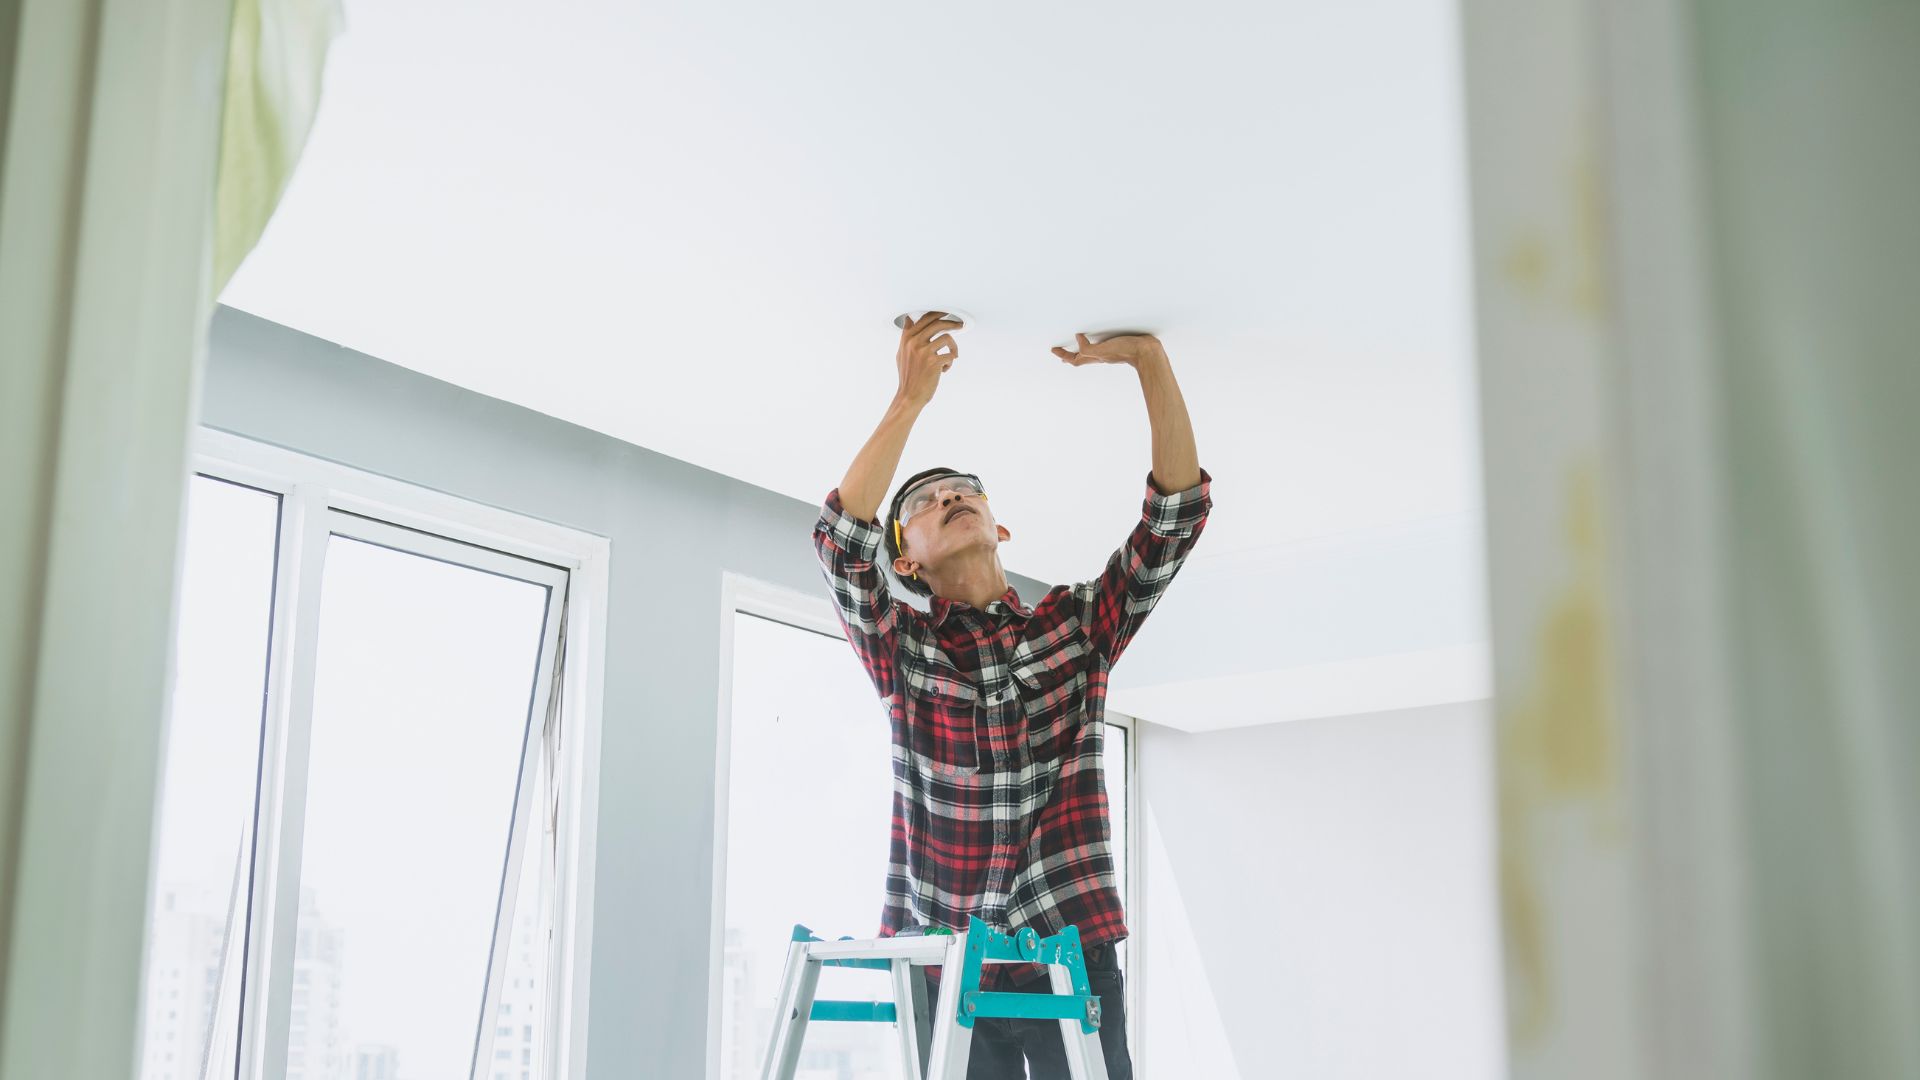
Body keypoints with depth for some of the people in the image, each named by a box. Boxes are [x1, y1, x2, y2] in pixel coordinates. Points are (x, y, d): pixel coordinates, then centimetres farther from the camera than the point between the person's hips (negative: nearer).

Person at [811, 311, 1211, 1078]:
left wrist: (1147, 358, -8)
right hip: (942, 964, 0)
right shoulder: (899, 645, 7)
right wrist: (911, 398, -14)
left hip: (1071, 954, 0)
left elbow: (1179, 512, 0)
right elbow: (841, 539, -10)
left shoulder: (1078, 624, 9)